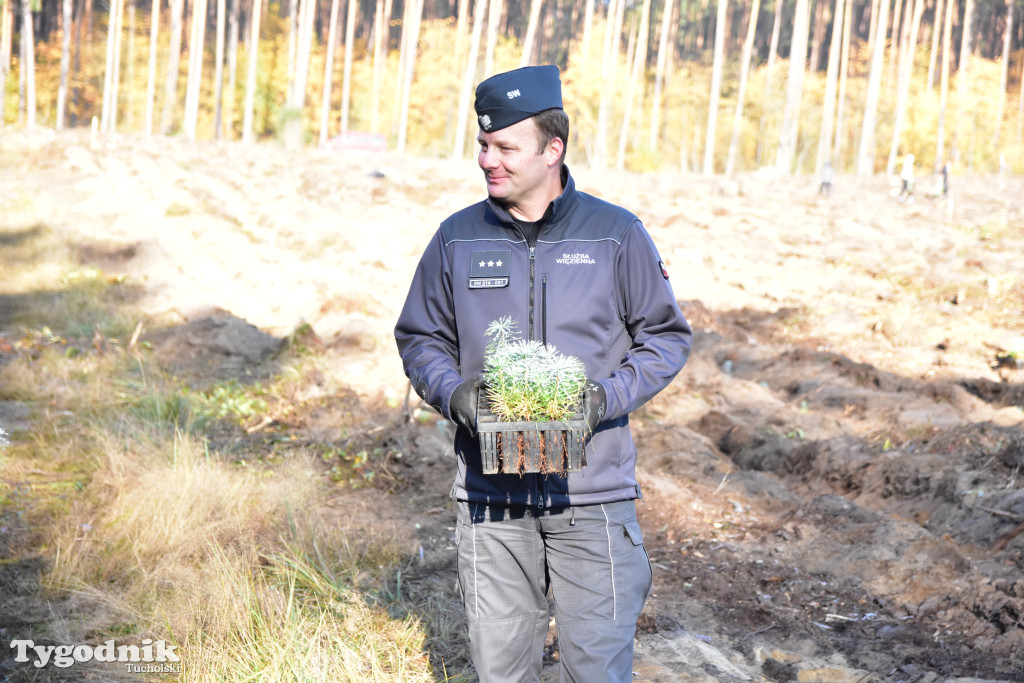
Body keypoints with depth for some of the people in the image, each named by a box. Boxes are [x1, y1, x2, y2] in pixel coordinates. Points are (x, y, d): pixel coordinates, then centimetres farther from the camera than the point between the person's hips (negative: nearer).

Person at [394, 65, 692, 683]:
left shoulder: (617, 234, -1)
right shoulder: (457, 238, 5)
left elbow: (668, 336, 6)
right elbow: (420, 338, 14)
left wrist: (607, 397, -11)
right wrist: (453, 393, -6)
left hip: (592, 492, -2)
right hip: (490, 490, 2)